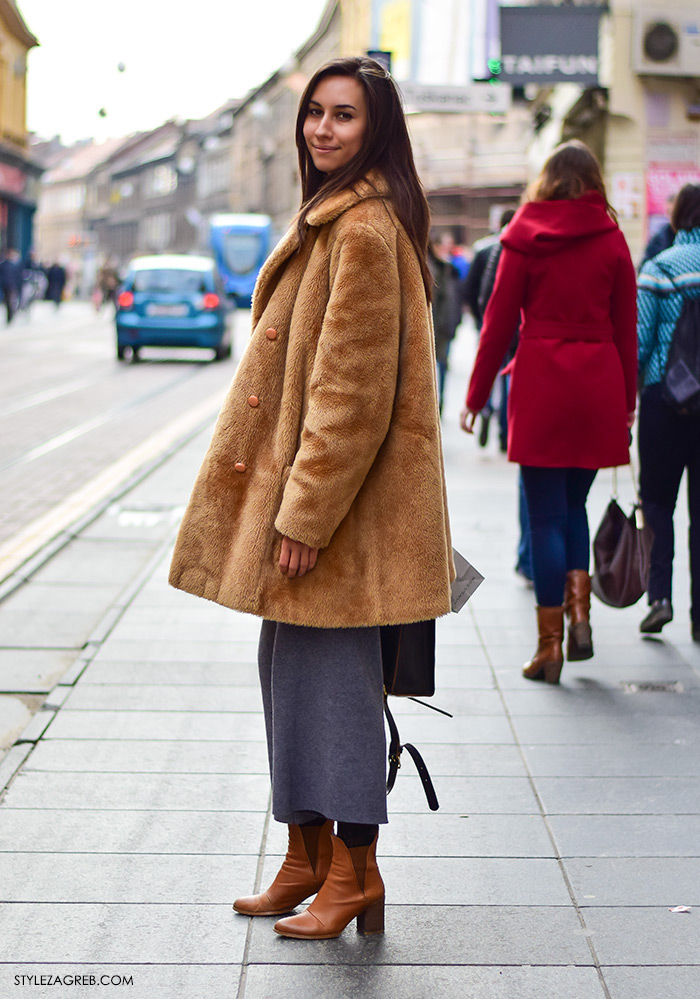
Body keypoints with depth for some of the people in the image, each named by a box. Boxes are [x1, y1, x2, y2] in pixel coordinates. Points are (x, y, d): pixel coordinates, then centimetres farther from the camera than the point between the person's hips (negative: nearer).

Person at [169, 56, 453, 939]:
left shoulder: (364, 228, -16)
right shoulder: (333, 217, 17)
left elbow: (354, 387, -20)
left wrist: (308, 509, -20)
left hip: (342, 498, -10)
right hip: (295, 484, 10)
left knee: (333, 670, -3)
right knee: (292, 668, 14)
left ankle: (355, 873, 8)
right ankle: (307, 856, 25)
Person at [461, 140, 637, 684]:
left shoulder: (525, 237, 0)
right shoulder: (612, 240, 4)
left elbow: (500, 320, 0)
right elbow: (626, 328, 6)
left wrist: (476, 394, 7)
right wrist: (627, 402, 14)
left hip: (541, 379, -2)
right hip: (599, 385, 2)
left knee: (546, 515, 2)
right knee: (574, 505, 19)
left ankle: (550, 644, 3)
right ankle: (580, 612, 3)